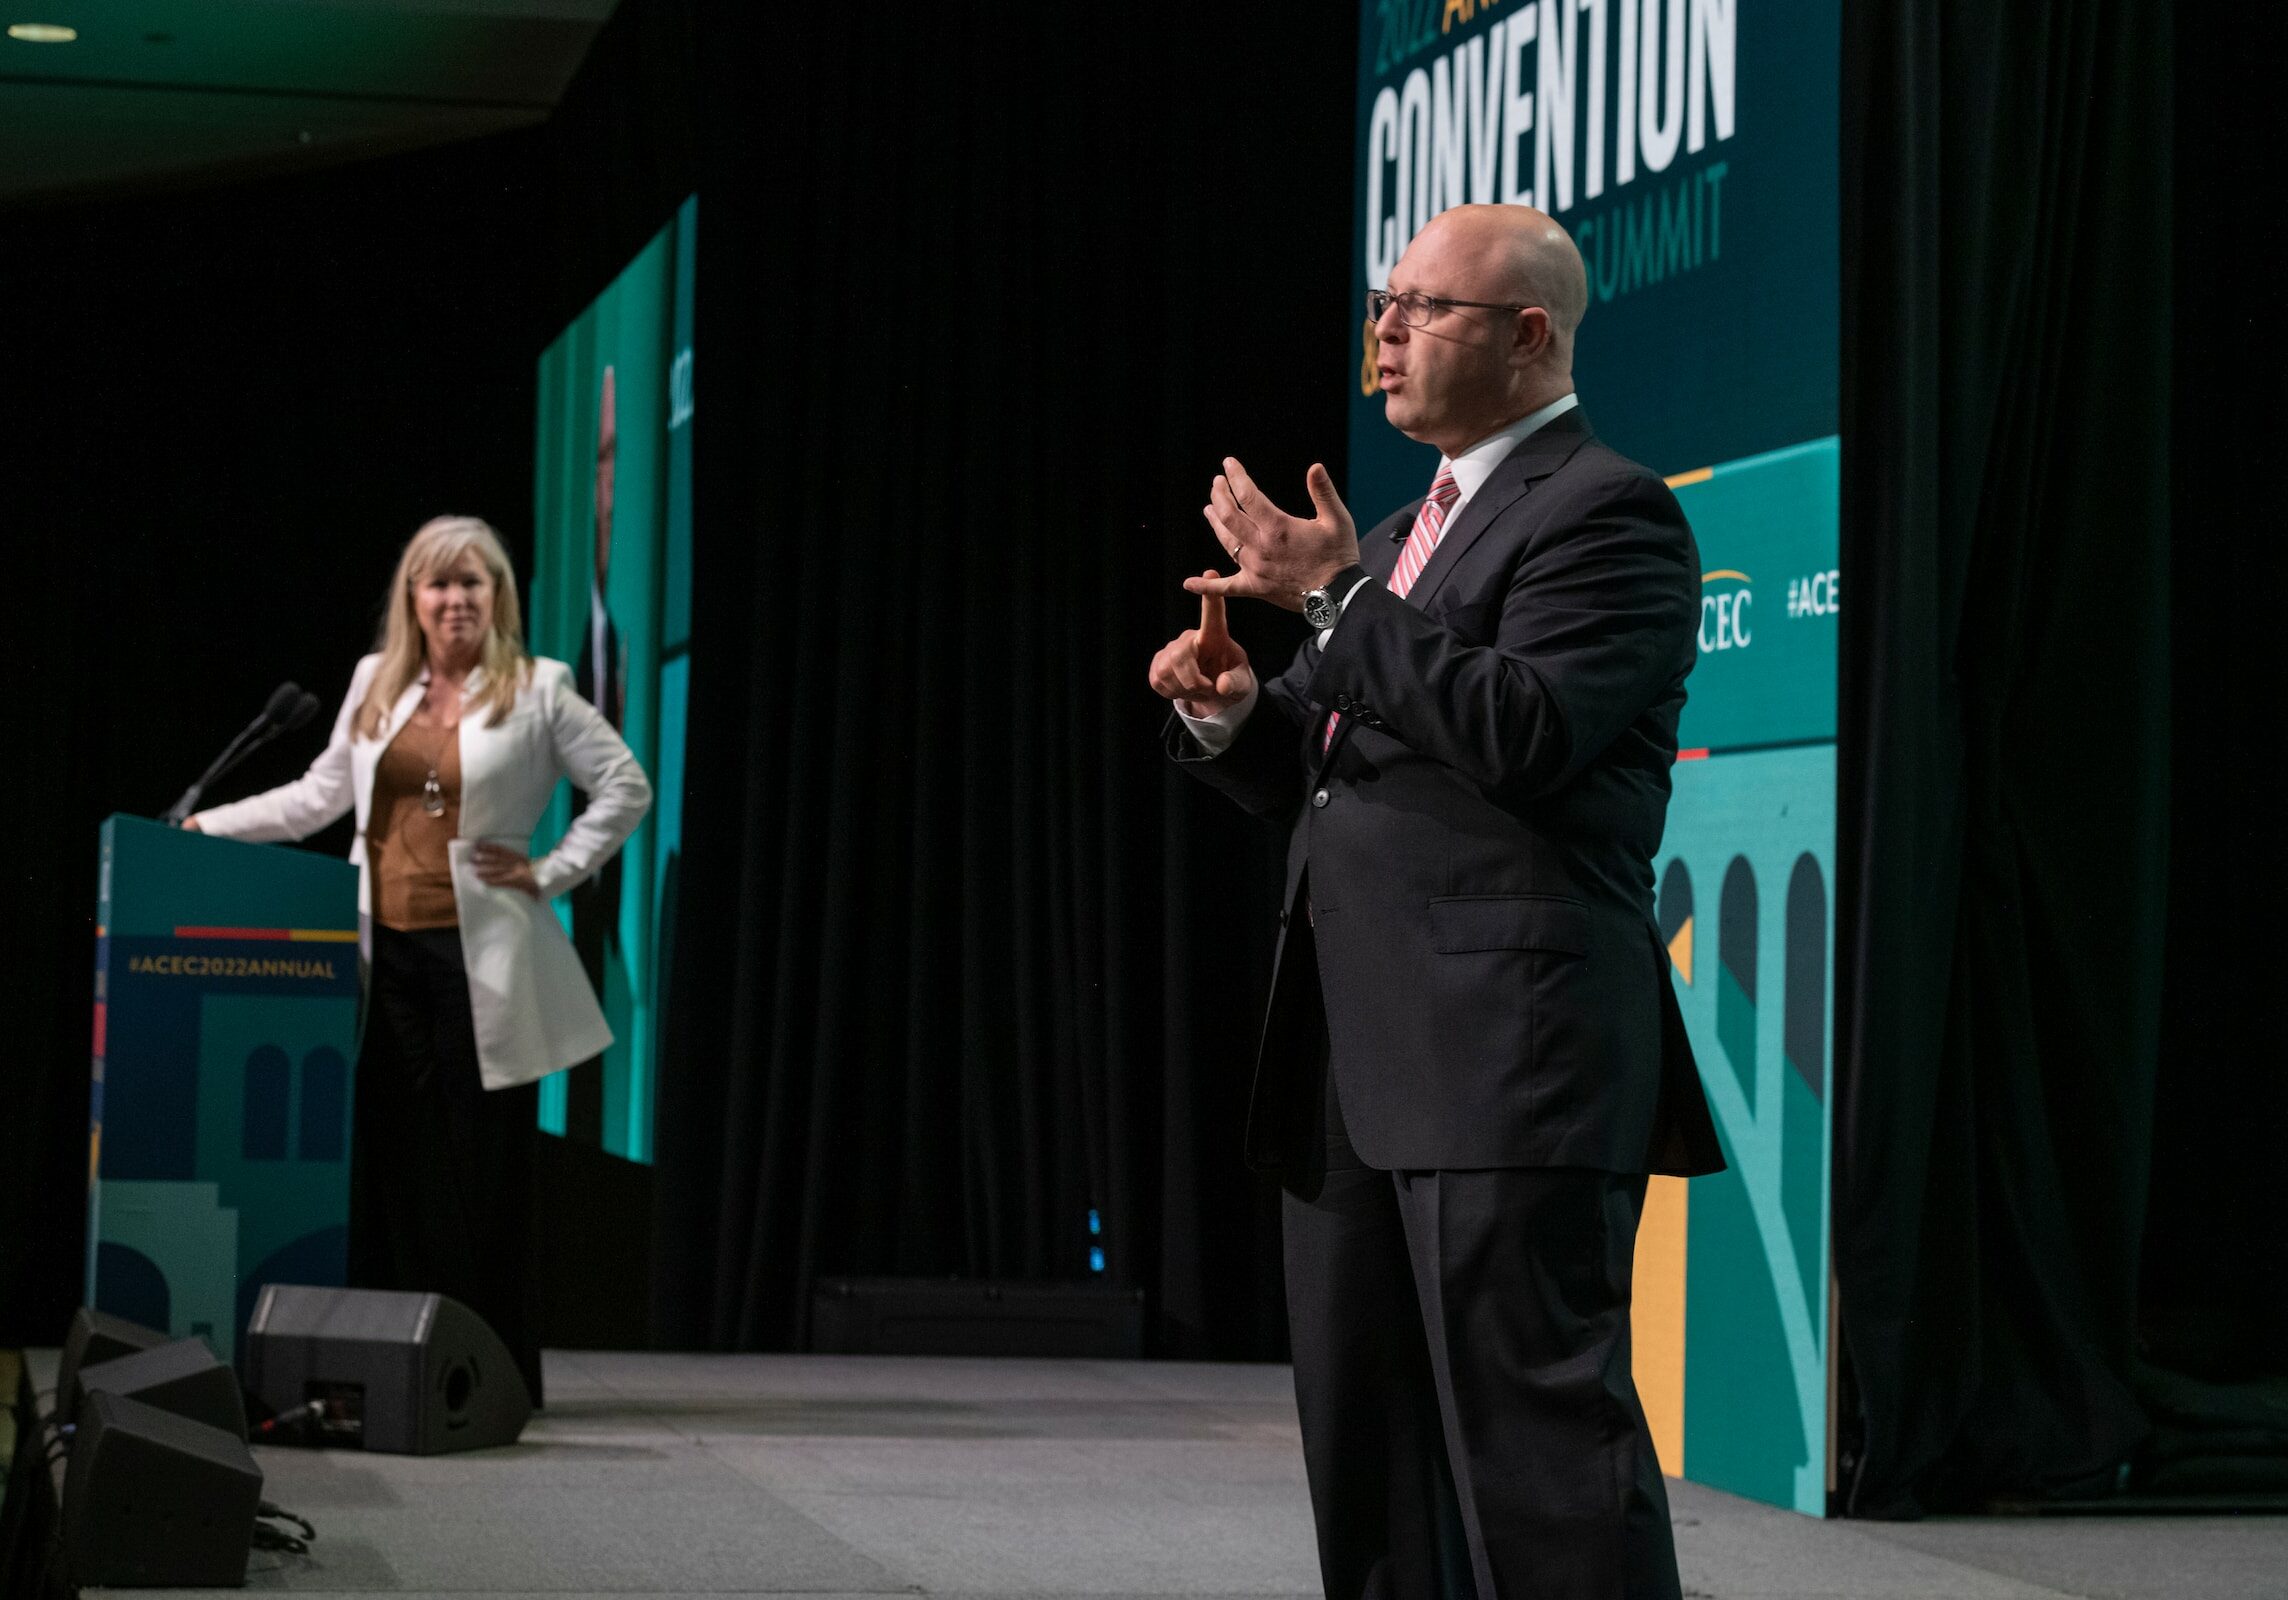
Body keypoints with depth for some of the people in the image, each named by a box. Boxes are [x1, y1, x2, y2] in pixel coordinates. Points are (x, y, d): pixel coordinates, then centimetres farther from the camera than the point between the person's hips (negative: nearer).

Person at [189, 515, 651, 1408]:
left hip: (481, 955, -3)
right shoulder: (376, 683, 12)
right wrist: (212, 825, 10)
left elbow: (626, 788, 2)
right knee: (386, 1158, 2)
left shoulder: (536, 690, 1)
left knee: (482, 1165, 0)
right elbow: (320, 796, 17)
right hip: (385, 948, 4)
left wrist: (553, 873, -3)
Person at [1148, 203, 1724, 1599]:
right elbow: (1309, 773, 24)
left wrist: (1336, 596, -17)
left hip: (1509, 1056, -10)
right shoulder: (1408, 533, 23)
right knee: (1368, 1457, 13)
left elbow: (1525, 735, -20)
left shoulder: (1606, 514, -6)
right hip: (1356, 1064, 10)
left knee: (1540, 1429, -9)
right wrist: (1230, 711, 3)